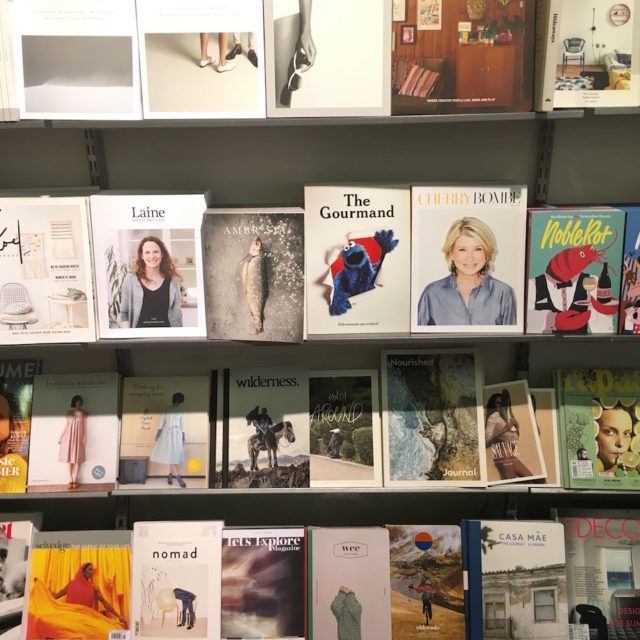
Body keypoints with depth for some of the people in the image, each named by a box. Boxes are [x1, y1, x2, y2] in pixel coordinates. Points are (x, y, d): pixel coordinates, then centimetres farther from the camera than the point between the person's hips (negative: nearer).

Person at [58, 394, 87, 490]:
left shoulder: (83, 413, 4)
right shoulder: (69, 412, 6)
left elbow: (84, 426, 2)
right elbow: (66, 425, 9)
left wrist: (84, 437, -7)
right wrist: (60, 436, 6)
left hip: (78, 436, -1)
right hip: (69, 436, 1)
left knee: (77, 458, -1)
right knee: (69, 458, 1)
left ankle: (75, 480, 3)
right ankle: (70, 480, 5)